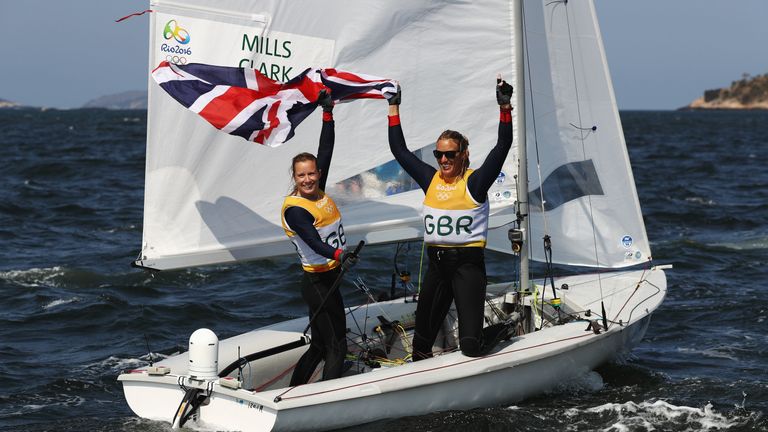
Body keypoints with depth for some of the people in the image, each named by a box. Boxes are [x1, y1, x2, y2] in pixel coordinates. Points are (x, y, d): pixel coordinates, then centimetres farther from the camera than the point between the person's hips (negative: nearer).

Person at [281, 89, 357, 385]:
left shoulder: (318, 192, 6)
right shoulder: (295, 208, -18)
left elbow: (326, 150, 10)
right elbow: (313, 241, -32)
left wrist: (328, 112, 8)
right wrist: (339, 255, -50)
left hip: (329, 279, 9)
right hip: (317, 282, -9)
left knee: (320, 346, 15)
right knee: (336, 347, -9)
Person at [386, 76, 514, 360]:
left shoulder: (475, 182, -7)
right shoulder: (430, 179, 7)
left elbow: (502, 147, -17)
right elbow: (399, 150, 13)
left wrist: (505, 108, -26)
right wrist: (394, 108, 11)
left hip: (467, 264, -5)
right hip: (436, 264, 5)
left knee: (471, 346, -11)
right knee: (422, 340, 11)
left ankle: (499, 328, 20)